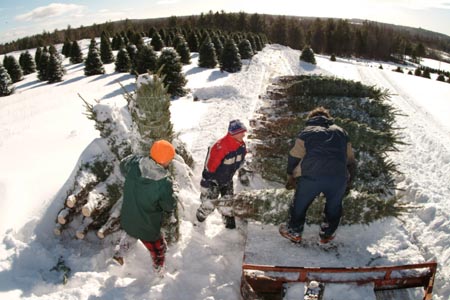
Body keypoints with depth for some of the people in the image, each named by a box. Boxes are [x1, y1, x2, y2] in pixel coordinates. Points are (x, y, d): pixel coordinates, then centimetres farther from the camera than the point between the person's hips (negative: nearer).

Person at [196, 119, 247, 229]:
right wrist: (206, 183, -22)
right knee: (209, 205, 4)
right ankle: (199, 218, 36)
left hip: (227, 180, 6)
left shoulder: (241, 145, -11)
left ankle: (230, 224, 35)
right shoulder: (220, 147, -37)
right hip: (213, 181, -6)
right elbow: (210, 166, -29)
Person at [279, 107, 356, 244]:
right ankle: (327, 234, 39)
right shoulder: (341, 132, 25)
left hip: (311, 176, -2)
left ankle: (294, 232, 33)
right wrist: (348, 180, 37)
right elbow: (350, 160, 26)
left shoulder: (307, 132, 17)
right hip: (339, 178, 2)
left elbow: (294, 157, 13)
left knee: (300, 204, 20)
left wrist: (291, 177, 26)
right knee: (334, 206, 27)